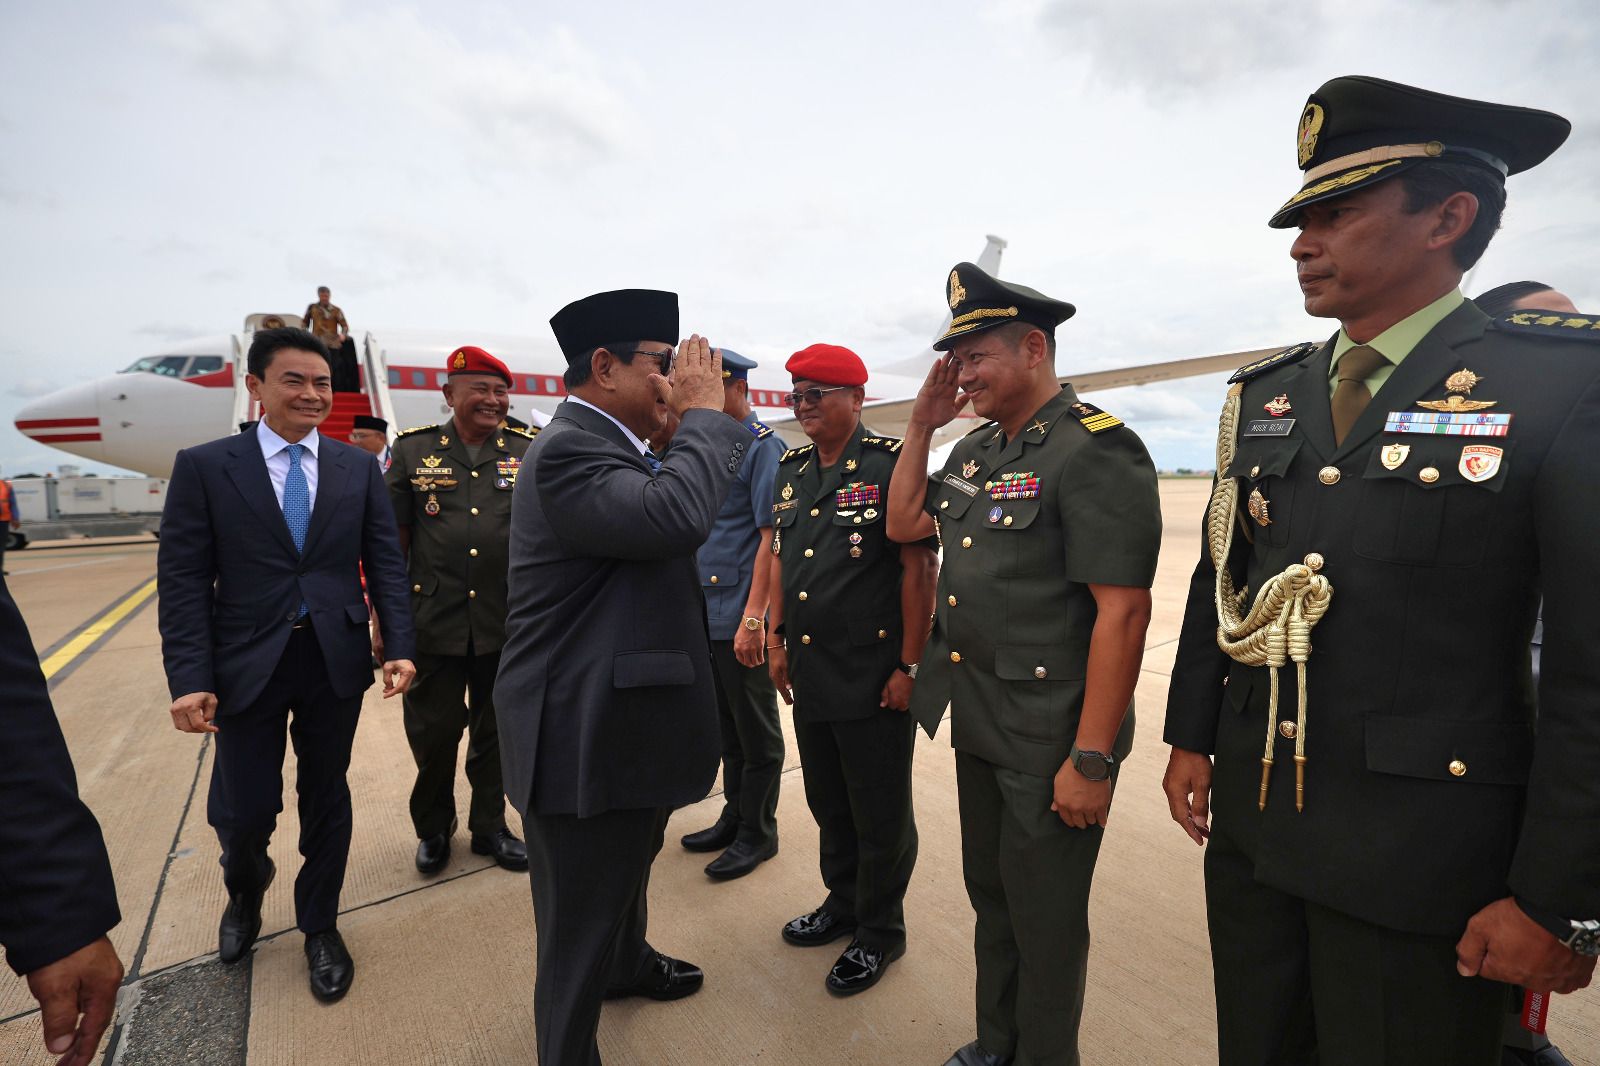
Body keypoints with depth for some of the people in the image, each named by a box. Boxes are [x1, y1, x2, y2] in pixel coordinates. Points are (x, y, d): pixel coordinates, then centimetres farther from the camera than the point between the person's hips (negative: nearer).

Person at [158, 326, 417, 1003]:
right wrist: (190, 679, -10)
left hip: (336, 661, 2)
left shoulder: (358, 468, 3)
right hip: (247, 664, -1)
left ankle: (320, 927, 35)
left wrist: (399, 646, -8)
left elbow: (385, 563, 2)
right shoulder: (203, 466, -1)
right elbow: (183, 580, -4)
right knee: (245, 810, 6)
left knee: (326, 797, 13)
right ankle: (246, 889, 43)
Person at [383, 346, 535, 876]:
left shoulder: (529, 450, 2)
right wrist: (384, 621, 3)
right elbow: (393, 539, 4)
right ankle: (433, 828, 36)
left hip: (507, 625, 1)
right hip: (433, 624, 0)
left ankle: (490, 826, 35)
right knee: (433, 732, 11)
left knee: (495, 732, 14)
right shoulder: (413, 449, 1)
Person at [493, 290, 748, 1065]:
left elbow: (670, 514, 15)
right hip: (585, 737, -11)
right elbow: (675, 516, -39)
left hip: (621, 717, 11)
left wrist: (699, 420, 5)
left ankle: (628, 962, 60)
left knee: (628, 868, 34)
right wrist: (705, 412, -24)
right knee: (580, 922, 11)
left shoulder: (606, 444, 10)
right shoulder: (568, 450, -24)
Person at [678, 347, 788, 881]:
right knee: (726, 726, 19)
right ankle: (734, 815, 34)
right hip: (708, 612, 8)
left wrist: (753, 618, -21)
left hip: (741, 616, -8)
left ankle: (757, 833, 21)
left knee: (756, 731, 6)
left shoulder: (764, 446, -10)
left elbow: (770, 535, -16)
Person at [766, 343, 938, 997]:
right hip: (810, 674, 7)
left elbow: (920, 567, -15)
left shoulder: (891, 463, -12)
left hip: (873, 679, -6)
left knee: (879, 813, 11)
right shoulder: (791, 470, 9)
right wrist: (778, 638, 13)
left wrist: (909, 666, -15)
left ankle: (879, 932, 33)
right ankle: (843, 903, 44)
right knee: (827, 803, 22)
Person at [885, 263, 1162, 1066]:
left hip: (1050, 740, -8)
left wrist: (1092, 760, -20)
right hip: (977, 725, 8)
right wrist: (922, 423, 4)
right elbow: (904, 525, 13)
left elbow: (1123, 611, -21)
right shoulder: (977, 448, 8)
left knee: (1043, 920, 13)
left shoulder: (1096, 449, -17)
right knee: (990, 897, 24)